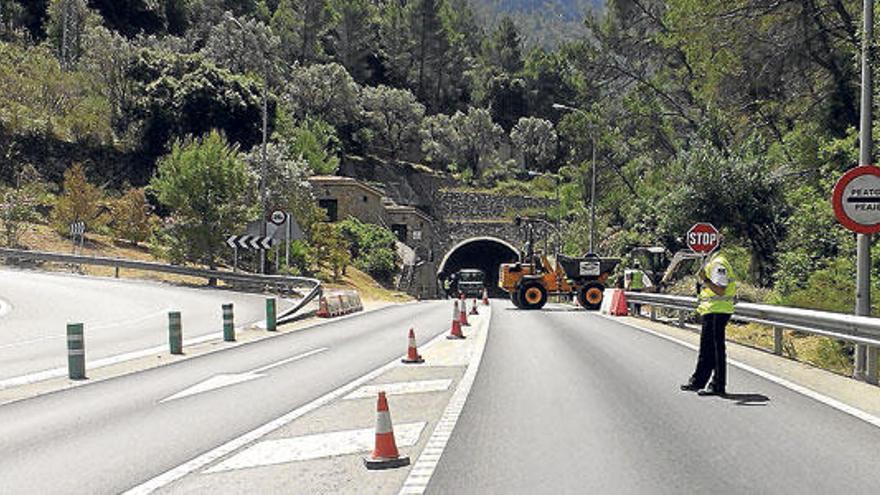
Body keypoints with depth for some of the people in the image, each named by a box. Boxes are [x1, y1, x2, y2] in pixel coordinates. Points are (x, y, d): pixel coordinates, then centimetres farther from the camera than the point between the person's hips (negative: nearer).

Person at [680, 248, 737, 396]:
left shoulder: (718, 265, -16)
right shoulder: (710, 264, 16)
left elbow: (721, 291, -23)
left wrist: (705, 279, -28)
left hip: (718, 311, -11)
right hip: (711, 311, 11)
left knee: (716, 348, -6)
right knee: (705, 347, 16)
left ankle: (718, 386, -2)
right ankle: (698, 381, 24)